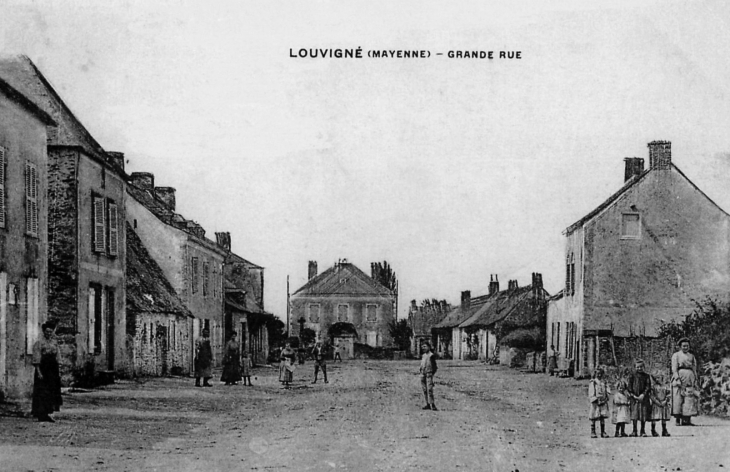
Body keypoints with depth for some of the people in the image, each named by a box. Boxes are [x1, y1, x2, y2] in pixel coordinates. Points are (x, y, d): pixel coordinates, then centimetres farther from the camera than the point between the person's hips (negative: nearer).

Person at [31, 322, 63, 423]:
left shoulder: (54, 343, 12)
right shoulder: (38, 343, -8)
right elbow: (36, 359, -12)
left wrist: (58, 372, 11)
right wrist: (38, 372, -20)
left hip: (52, 370, 7)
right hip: (43, 370, -7)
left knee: (52, 393, 7)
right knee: (42, 393, -4)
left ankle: (46, 414, 15)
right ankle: (41, 415, 0)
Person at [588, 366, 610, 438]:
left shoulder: (604, 382, 14)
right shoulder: (592, 382, -1)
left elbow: (607, 391, 18)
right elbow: (591, 393, -5)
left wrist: (606, 402, 12)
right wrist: (593, 400, -15)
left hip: (603, 402, 4)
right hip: (595, 402, -4)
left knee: (603, 418, 2)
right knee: (593, 418, -1)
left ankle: (603, 432, 6)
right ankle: (592, 433, 4)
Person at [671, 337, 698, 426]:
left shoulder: (692, 356, 18)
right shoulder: (676, 355, 5)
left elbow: (694, 369, 17)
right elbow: (674, 368, -3)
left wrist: (695, 380, 7)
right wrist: (677, 379, -14)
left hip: (690, 378, 4)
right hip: (680, 376, -4)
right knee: (679, 399, -8)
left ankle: (687, 419, 1)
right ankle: (678, 420, -9)